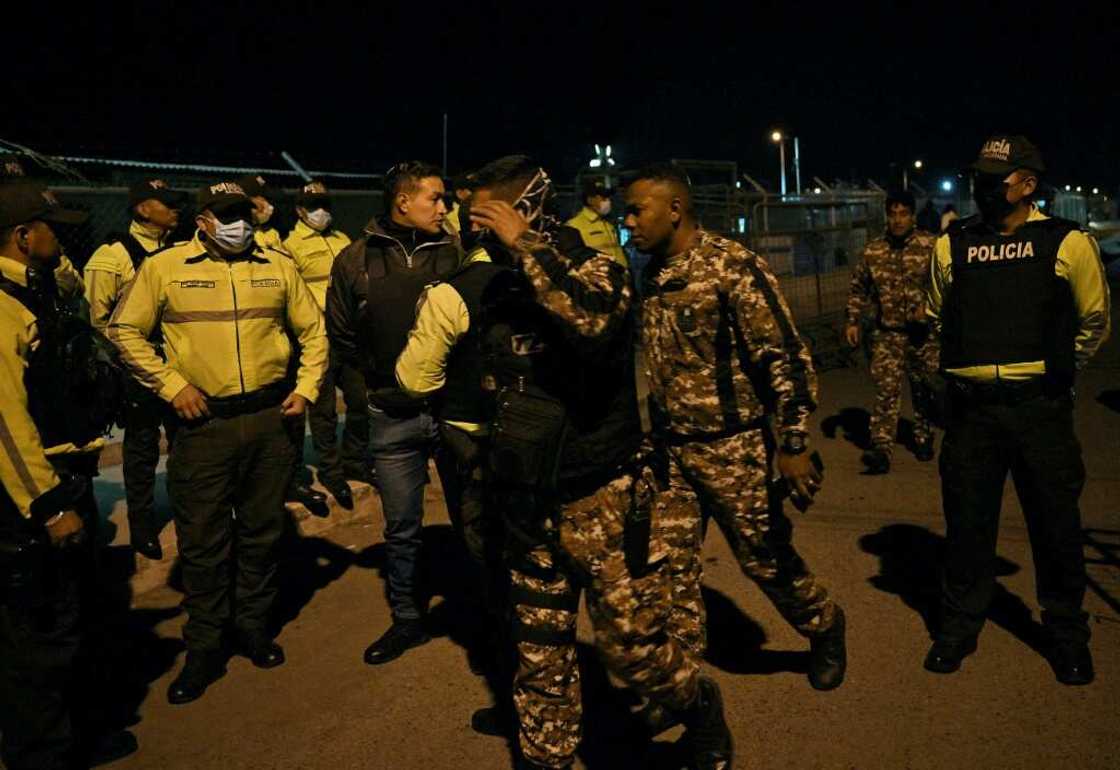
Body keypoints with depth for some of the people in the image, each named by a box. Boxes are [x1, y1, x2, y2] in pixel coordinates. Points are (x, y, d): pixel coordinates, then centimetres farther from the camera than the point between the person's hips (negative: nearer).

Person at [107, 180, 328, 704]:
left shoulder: (279, 267, 6)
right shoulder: (165, 267, -1)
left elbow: (313, 331, 13)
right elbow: (125, 330, 1)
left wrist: (306, 389, 2)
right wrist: (171, 385, -8)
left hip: (270, 418, 3)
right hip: (203, 422, -2)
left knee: (263, 530, 14)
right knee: (202, 541, 4)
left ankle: (254, 626, 33)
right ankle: (204, 647, 21)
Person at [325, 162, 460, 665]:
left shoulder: (454, 251, -2)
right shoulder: (356, 259, 1)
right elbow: (341, 334, 8)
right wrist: (377, 378, 2)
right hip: (392, 416, 1)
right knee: (401, 527, 13)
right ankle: (406, 619, 31)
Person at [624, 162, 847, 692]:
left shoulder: (732, 266, -16)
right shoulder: (653, 274, 7)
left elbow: (786, 357, -16)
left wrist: (794, 444, -18)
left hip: (731, 445, -6)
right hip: (670, 447, 6)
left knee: (764, 556, 9)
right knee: (671, 565, 7)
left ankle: (824, 627, 37)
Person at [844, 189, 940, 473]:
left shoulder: (930, 246, -5)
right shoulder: (872, 251, 3)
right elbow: (858, 288, 13)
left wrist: (930, 305, -21)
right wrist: (853, 320, 6)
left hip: (923, 332, -1)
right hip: (887, 333, 1)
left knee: (924, 389, 13)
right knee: (886, 389, -9)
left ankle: (924, 439, 31)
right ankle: (882, 448, -11)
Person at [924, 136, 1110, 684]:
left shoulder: (1068, 243, -2)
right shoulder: (952, 245, 4)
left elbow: (1095, 321, 10)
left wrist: (1054, 370, 13)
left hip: (1040, 408, -1)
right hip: (971, 407, 2)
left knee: (1056, 524, 8)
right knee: (967, 522, 10)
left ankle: (1067, 634, 28)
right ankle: (960, 625, 27)